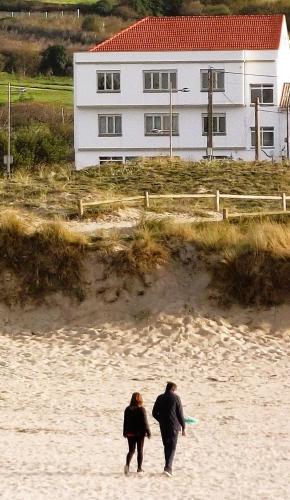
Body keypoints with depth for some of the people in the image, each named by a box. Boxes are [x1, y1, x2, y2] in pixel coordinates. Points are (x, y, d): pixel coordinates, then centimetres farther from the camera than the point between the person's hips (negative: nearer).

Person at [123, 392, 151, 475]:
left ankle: (127, 464, -14)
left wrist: (125, 433, 18)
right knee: (140, 450, 9)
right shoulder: (141, 409, -12)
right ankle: (139, 468, 12)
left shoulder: (128, 409, 1)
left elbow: (125, 422, 7)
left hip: (130, 433, 3)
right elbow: (144, 422, -12)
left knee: (131, 450, 8)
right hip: (140, 433, -3)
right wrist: (148, 432, -4)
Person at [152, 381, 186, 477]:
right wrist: (183, 427, 2)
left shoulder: (160, 398, 4)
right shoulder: (176, 398, -7)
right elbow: (180, 413, -6)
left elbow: (154, 413, 7)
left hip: (163, 426, 4)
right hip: (174, 426, -4)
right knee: (172, 447, -1)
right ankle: (168, 467, -15)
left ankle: (168, 466, 19)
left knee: (167, 446, 16)